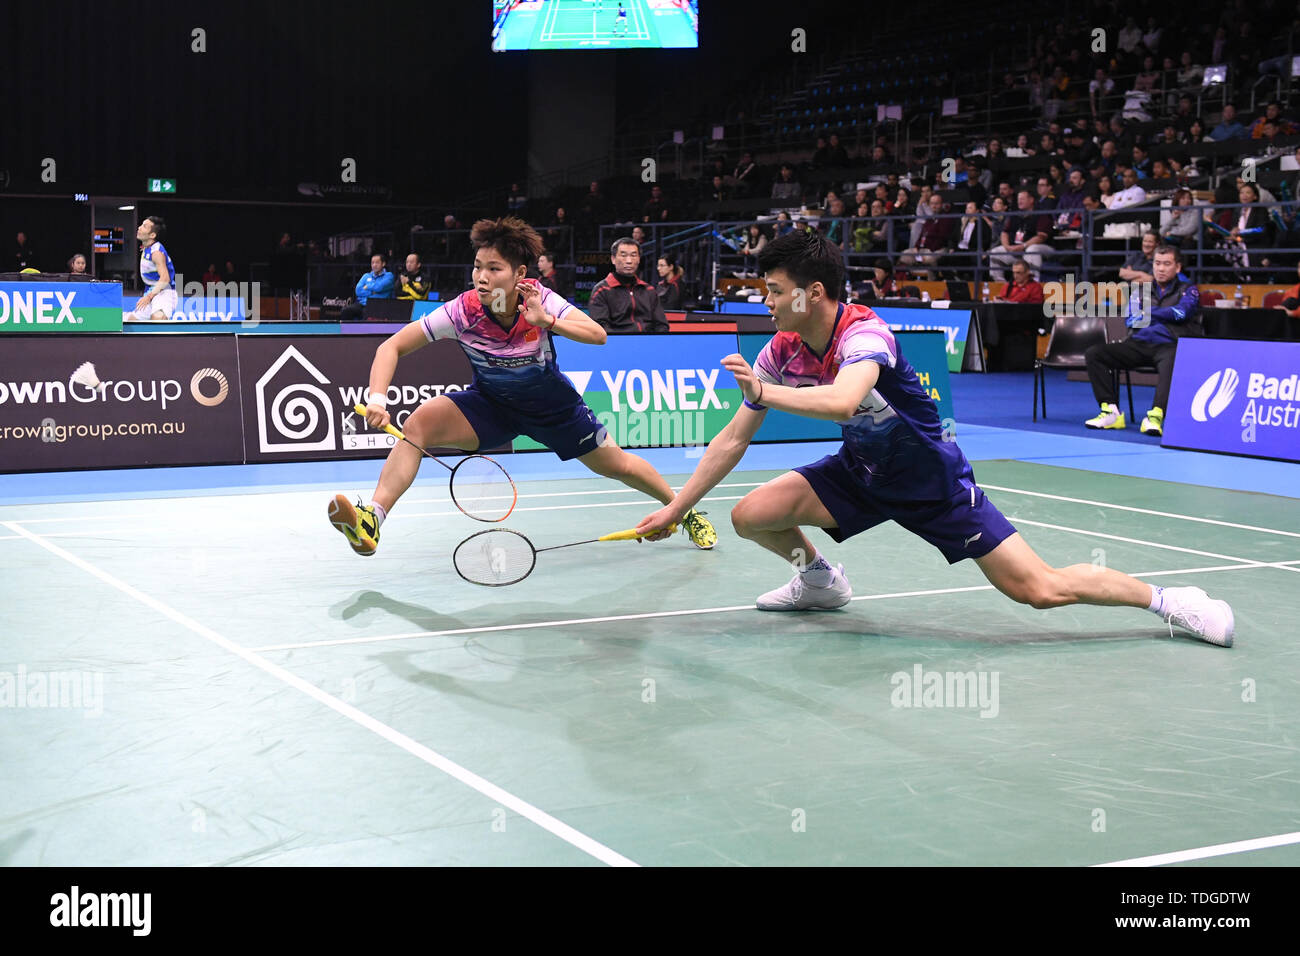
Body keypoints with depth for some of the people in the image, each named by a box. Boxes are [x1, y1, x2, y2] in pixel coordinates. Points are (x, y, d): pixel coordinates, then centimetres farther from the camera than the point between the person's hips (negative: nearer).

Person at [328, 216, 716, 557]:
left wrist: (548, 321, -52)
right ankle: (372, 519, -31)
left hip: (551, 404, 0)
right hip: (490, 403, 0)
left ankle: (685, 509, 37)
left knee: (617, 465, 8)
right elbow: (391, 347, -24)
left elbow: (598, 335, -37)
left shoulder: (539, 301, -26)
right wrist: (378, 399, -40)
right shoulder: (462, 311, -27)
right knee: (420, 422, -26)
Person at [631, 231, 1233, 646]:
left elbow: (841, 401, -52)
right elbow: (733, 439, 0)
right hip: (860, 473, 7)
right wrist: (674, 509, -2)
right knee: (751, 517, -7)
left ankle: (1167, 599, 8)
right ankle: (820, 581, 25)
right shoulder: (782, 350, -8)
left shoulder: (864, 334, -29)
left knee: (1041, 590, -13)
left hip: (932, 479, -6)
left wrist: (763, 390, -44)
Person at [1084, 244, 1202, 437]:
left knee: (1170, 361, -42)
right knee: (1094, 354, -11)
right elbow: (1130, 319, 8)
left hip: (1170, 345, -5)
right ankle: (1111, 412, -19)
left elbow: (1181, 312, -11)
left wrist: (1149, 313, 0)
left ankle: (1156, 416, -50)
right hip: (1140, 344, 5)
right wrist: (1165, 316, -3)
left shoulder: (1187, 289, 10)